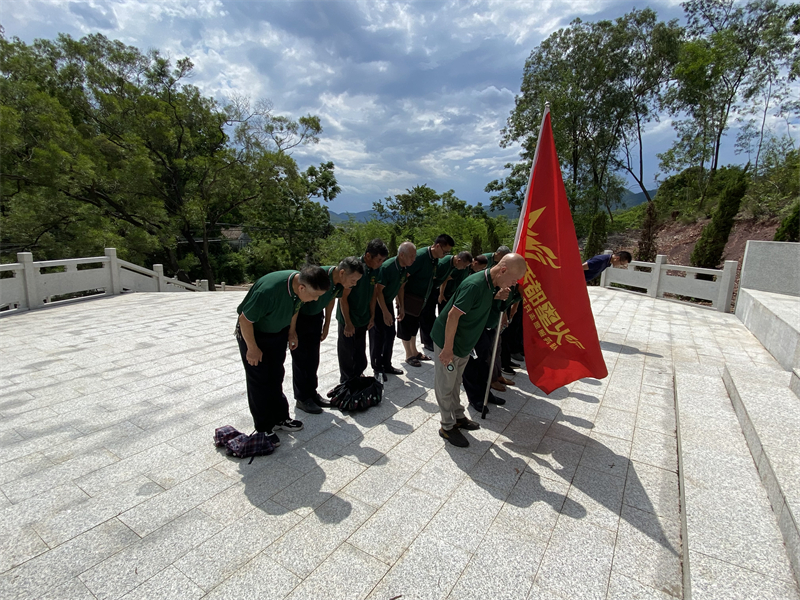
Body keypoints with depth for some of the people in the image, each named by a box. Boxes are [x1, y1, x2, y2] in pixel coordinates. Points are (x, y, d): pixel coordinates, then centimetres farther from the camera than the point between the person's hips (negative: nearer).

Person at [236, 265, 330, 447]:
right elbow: (245, 320, -27)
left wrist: (291, 332, 9)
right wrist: (252, 348, -18)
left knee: (276, 378, 15)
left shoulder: (301, 287, -18)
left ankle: (279, 418, 28)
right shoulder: (268, 290, -40)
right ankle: (264, 428, 14)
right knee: (259, 381, 0)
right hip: (252, 332, -6)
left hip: (278, 333, 6)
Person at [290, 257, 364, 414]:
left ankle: (312, 393, 24)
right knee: (301, 359, -1)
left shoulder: (339, 283, -12)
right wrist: (292, 331, -23)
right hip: (298, 317, -7)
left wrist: (326, 325, 13)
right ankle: (302, 399, 11)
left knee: (313, 358, 12)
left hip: (315, 317, 7)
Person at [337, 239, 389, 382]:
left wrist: (372, 316, 9)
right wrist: (348, 323, -17)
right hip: (348, 319, -6)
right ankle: (347, 382, 23)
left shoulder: (374, 269, -2)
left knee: (360, 350, 18)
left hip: (363, 318, 6)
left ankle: (358, 376, 35)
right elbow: (343, 297, -20)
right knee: (347, 352, 7)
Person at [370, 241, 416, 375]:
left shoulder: (405, 268, -5)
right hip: (377, 303, -7)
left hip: (388, 302, 7)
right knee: (378, 336, 0)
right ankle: (377, 367, 15)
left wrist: (401, 307, 9)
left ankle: (386, 365, 23)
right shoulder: (387, 267, -28)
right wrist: (386, 312, -22)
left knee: (390, 334, 10)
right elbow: (378, 290, -24)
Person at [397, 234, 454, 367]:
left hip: (420, 300, 8)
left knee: (414, 326, 20)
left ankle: (414, 352, 34)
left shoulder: (435, 259, -1)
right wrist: (401, 300, -23)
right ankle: (409, 355, 21)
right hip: (409, 299, -8)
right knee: (406, 327, 8)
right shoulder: (420, 256, -25)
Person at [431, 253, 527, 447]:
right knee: (445, 385, 6)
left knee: (455, 383, 23)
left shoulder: (491, 285, -1)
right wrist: (448, 348, -26)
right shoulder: (474, 285, -29)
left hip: (464, 343, 9)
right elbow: (453, 315, -29)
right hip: (448, 341, -9)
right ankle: (448, 427, 19)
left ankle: (458, 416, 38)